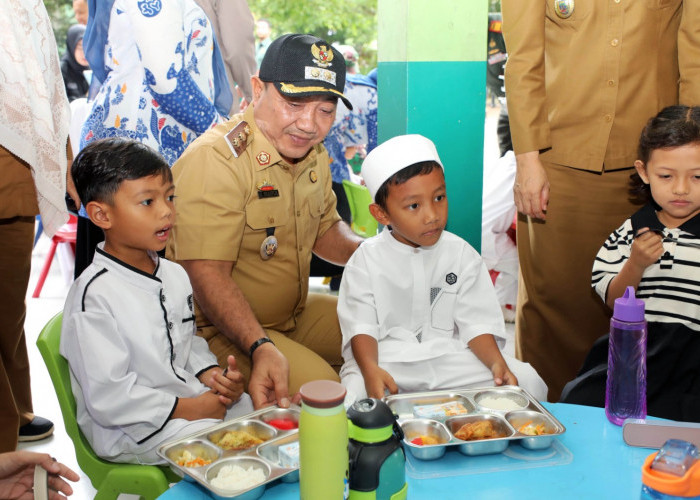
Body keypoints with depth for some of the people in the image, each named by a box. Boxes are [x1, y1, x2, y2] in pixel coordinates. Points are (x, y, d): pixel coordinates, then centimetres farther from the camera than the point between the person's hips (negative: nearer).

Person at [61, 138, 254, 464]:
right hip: (129, 429, -8)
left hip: (190, 396, 8)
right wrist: (184, 409, -18)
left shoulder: (175, 276, 7)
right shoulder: (95, 294, -20)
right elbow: (107, 397, -22)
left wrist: (209, 374, -2)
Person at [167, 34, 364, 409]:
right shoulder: (214, 161, -24)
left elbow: (325, 229, 18)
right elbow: (207, 275, -29)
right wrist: (261, 348, -41)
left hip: (296, 312, 9)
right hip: (216, 328, -9)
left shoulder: (312, 153, 4)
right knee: (320, 388, -28)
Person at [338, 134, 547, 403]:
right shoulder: (367, 260, -3)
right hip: (386, 359, -3)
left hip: (449, 355, 3)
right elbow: (361, 327, -8)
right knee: (354, 394, -35)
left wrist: (496, 361, -17)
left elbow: (477, 323, 1)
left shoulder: (461, 255, 3)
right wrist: (370, 370, -28)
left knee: (528, 382, -13)